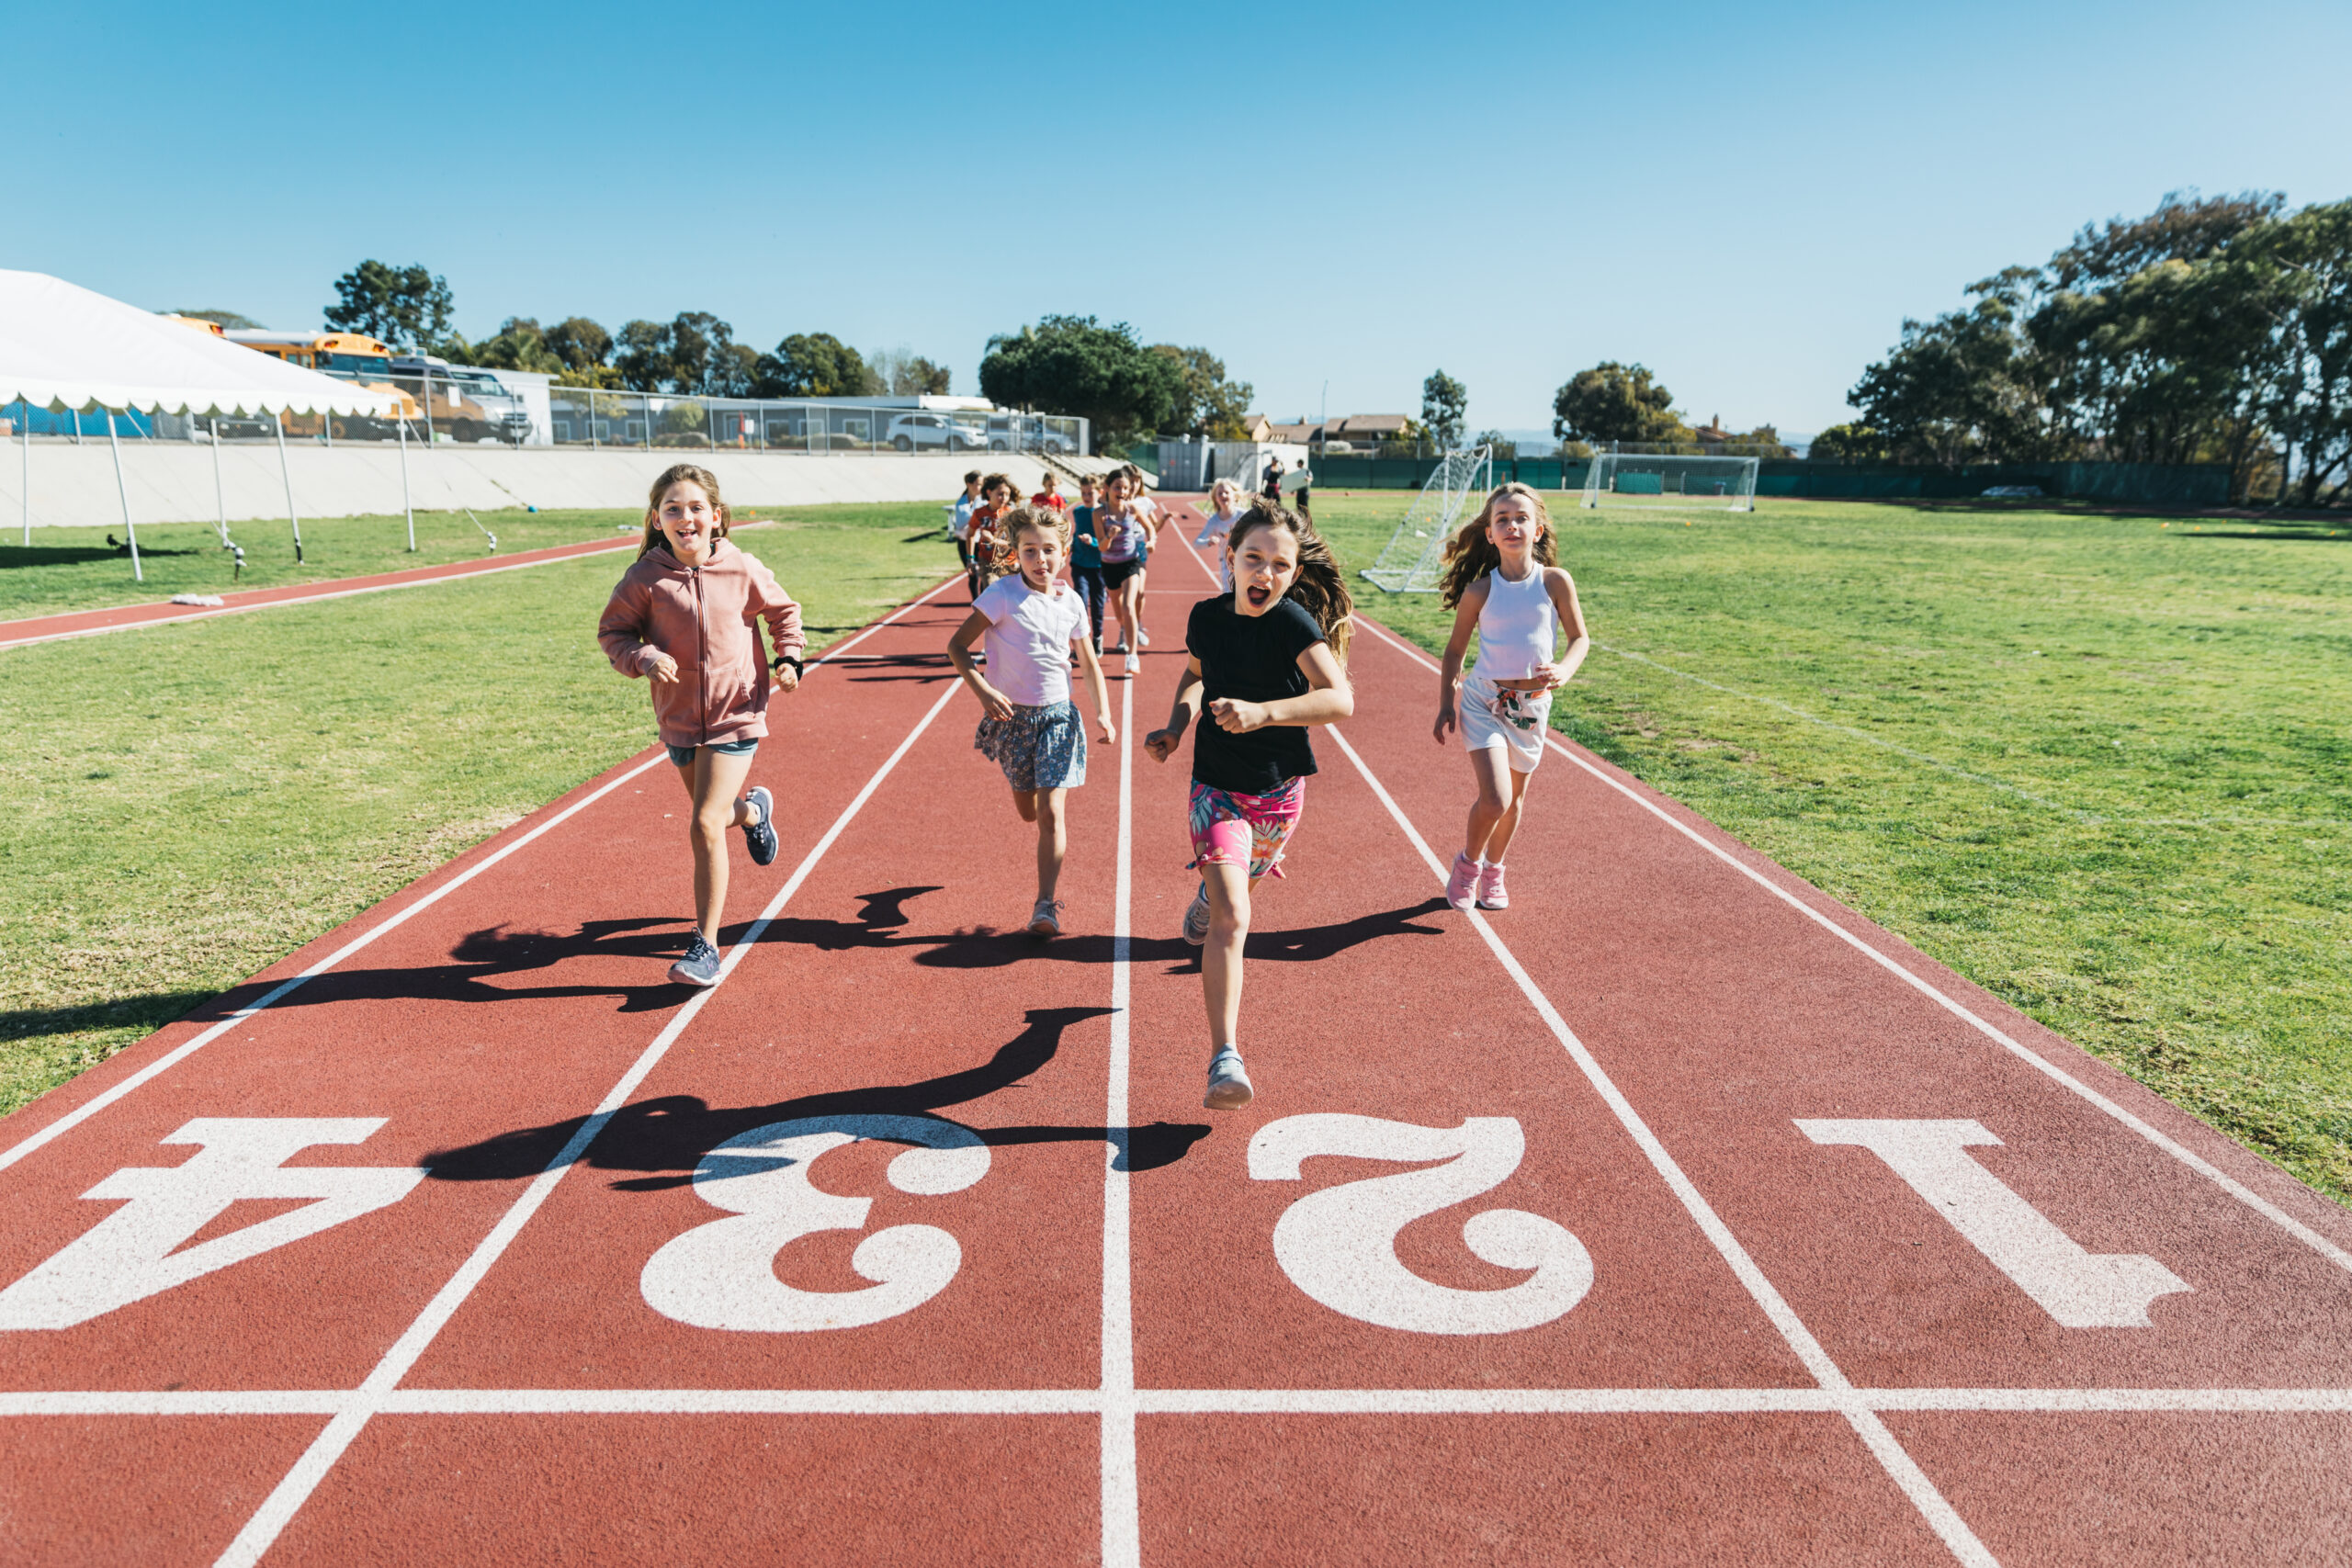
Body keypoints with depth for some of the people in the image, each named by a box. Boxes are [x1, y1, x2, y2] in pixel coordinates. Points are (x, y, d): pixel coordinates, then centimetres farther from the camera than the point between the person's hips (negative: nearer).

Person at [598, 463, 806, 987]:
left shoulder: (743, 571, -8)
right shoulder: (645, 578, -8)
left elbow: (782, 611, 10)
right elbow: (613, 631, 0)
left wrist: (789, 658, -2)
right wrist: (643, 658, -19)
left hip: (735, 714, -3)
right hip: (679, 718, 3)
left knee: (705, 825, -13)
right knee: (714, 814, 20)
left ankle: (706, 945, -2)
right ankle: (752, 810, 59)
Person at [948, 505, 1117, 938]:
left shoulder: (1071, 602, -1)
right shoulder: (1002, 595, -12)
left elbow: (1090, 664, 10)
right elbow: (957, 646, -10)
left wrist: (1104, 713, 0)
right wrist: (983, 691, -23)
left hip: (1057, 714, 1)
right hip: (1012, 714, -1)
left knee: (1051, 813, -8)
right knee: (1026, 810, 14)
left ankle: (1046, 906, -4)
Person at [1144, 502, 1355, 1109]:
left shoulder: (1294, 623, -18)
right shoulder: (1207, 616, -4)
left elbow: (1339, 699, -30)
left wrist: (1261, 712, -41)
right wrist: (1178, 723, 1)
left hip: (1279, 789, 0)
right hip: (1217, 784, 0)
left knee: (1245, 877, 26)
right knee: (1232, 917, -15)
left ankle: (1206, 896, 65)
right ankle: (1224, 1059, -18)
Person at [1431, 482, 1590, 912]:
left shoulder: (1556, 582, -6)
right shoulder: (1479, 591, -7)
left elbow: (1580, 637, 2)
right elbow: (1455, 649, 4)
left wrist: (1564, 669, -18)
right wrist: (1446, 704, 3)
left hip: (1532, 704, 2)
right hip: (1484, 701, -2)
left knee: (1513, 799, 15)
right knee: (1494, 799, -15)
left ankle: (1493, 870, 40)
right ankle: (1468, 862, 14)